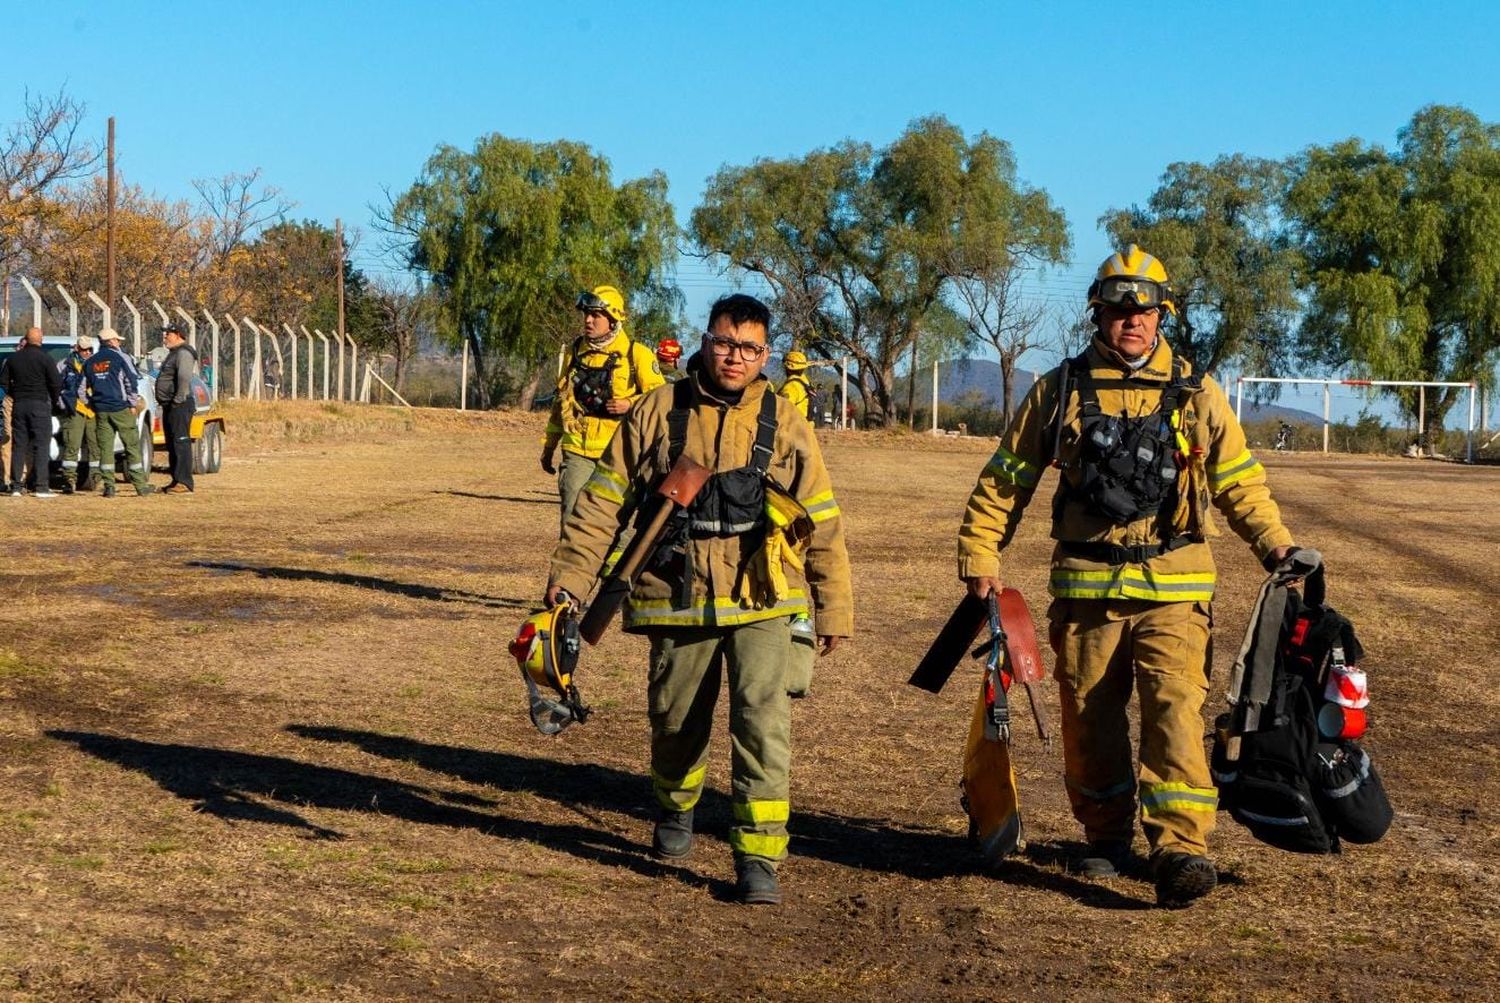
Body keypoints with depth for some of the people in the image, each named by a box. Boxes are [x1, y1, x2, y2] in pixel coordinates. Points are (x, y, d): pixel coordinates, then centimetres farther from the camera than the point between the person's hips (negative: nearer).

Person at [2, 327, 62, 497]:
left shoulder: (14, 358, 7)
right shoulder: (44, 358, -7)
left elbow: (5, 383, 10)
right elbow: (56, 383, -9)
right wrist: (53, 402, 6)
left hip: (18, 406, 5)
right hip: (39, 405, -5)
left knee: (18, 445, 9)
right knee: (41, 445, -3)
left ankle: (16, 486, 8)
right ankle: (41, 486, -10)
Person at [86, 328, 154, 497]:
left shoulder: (91, 362, 13)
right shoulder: (120, 357, -3)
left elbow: (85, 387, 16)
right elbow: (131, 381, -9)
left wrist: (92, 405, 23)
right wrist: (133, 403, -3)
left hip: (101, 411, 5)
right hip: (121, 408, -4)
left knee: (105, 448, 5)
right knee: (132, 446, 0)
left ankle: (109, 486, 1)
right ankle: (140, 485, -1)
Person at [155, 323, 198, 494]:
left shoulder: (183, 353, -12)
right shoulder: (173, 353, 21)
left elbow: (185, 378, -26)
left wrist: (178, 400, -27)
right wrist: (165, 402, 18)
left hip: (179, 406, -11)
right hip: (169, 406, 11)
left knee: (181, 443, -13)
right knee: (172, 445, 13)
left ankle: (185, 483, -15)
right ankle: (176, 481, 19)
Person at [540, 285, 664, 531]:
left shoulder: (636, 354, -3)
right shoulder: (575, 352, 12)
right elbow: (560, 401, 22)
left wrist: (631, 404, -19)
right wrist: (549, 445, 23)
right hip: (577, 453, 3)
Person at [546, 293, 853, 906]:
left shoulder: (784, 425, 3)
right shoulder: (656, 414, 2)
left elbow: (821, 522, 7)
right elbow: (603, 500, 3)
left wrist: (834, 608, 6)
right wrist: (568, 575, -4)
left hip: (760, 603, -1)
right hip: (678, 602, 1)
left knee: (763, 721, -12)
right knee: (676, 722, 14)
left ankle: (758, 857, -7)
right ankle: (674, 812, 43)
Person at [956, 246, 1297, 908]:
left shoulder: (1197, 395, 8)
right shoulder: (1060, 391, 7)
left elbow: (1239, 482, 14)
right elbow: (1004, 479, 13)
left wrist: (1277, 546, -1)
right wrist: (979, 557, 7)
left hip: (1174, 587, -1)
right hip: (1086, 585, 1)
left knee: (1174, 707, -15)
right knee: (1089, 719, 7)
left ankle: (1180, 850, -19)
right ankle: (1107, 837, 25)